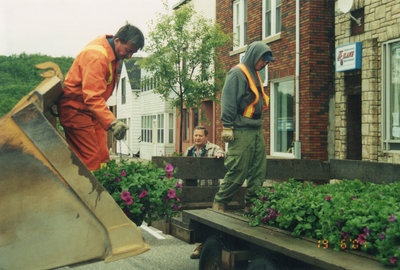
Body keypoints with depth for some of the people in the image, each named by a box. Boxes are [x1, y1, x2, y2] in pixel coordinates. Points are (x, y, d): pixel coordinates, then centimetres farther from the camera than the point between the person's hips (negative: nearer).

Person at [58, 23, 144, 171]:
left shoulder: (113, 53, 5)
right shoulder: (96, 56, -27)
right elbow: (92, 97, -34)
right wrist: (112, 122, -43)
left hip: (92, 109, 9)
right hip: (75, 108, -9)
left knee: (102, 156, 6)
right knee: (90, 159, -12)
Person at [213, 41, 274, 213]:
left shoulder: (255, 75, 21)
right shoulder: (237, 74, -6)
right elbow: (228, 101, -11)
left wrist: (258, 124, 19)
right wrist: (227, 127, -16)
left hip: (256, 130, 9)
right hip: (241, 131, -9)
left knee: (258, 172, 7)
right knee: (237, 172, -8)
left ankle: (251, 206, 14)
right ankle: (219, 203, 4)